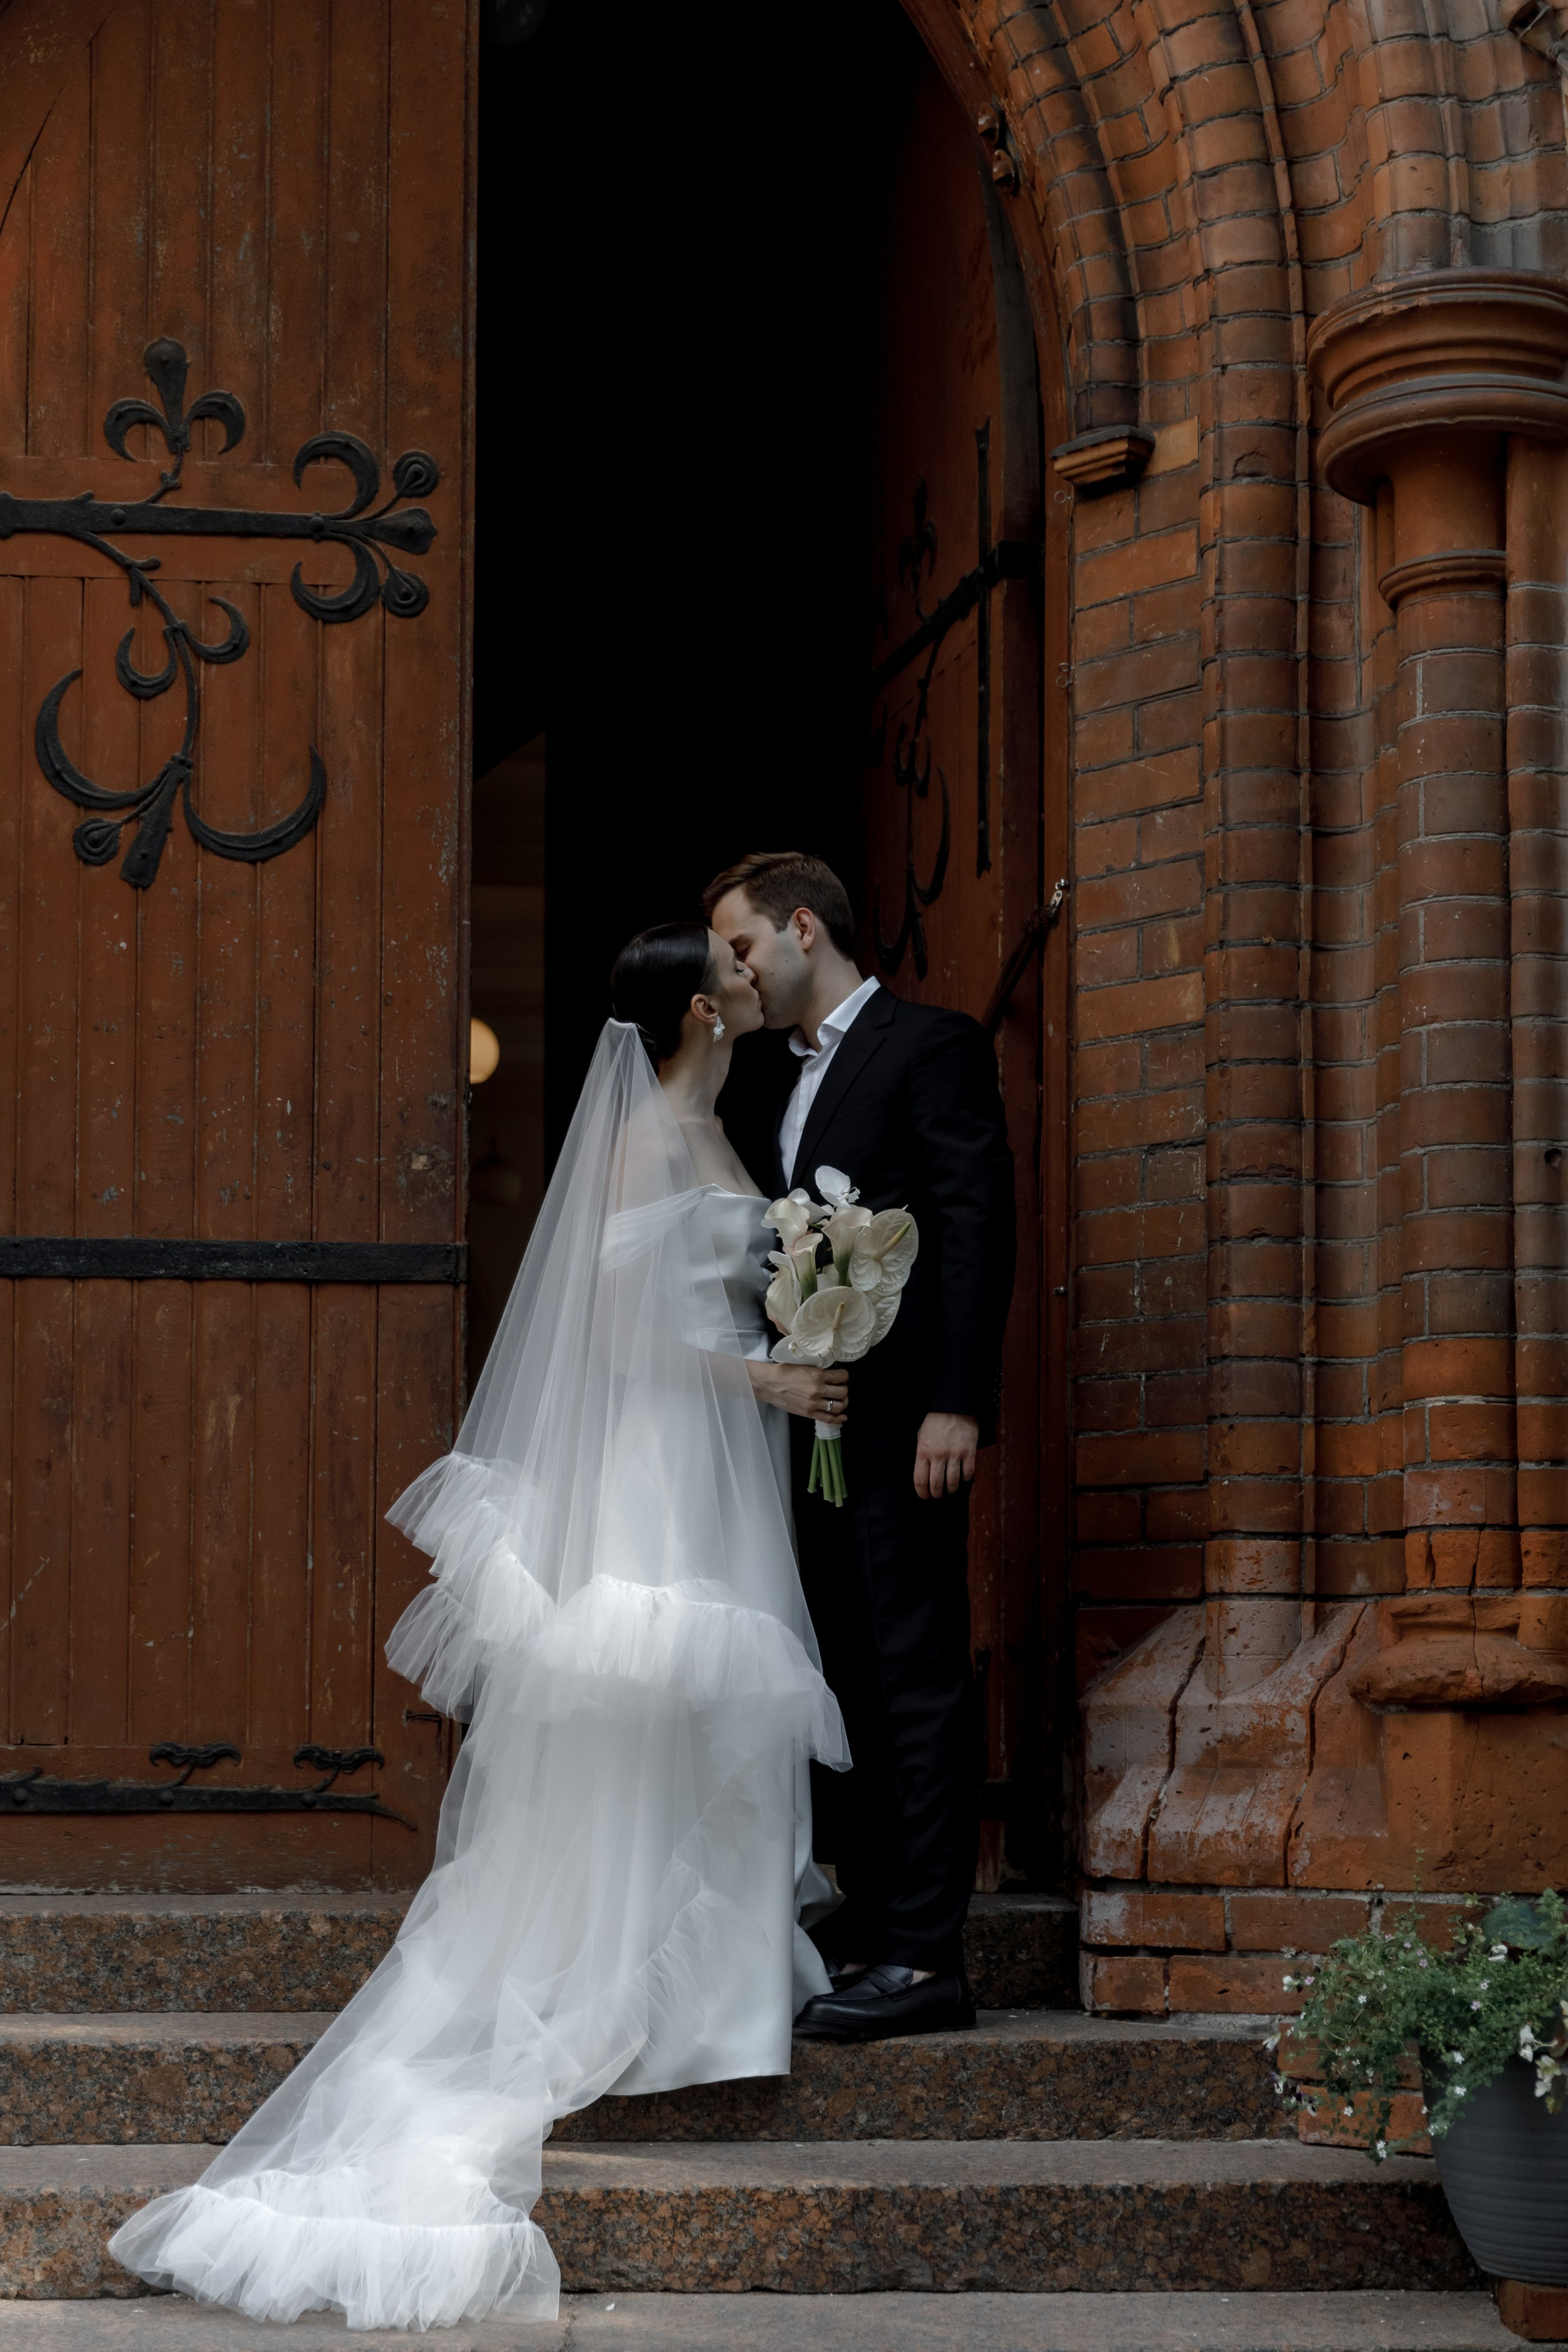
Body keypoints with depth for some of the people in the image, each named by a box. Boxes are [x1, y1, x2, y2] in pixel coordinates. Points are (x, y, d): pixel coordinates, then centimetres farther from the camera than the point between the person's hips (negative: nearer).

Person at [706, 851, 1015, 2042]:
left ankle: (925, 1957, -7)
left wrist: (957, 1404, -18)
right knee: (845, 1681, 10)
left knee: (916, 1680, -8)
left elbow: (979, 1226, -11)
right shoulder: (775, 1088, 22)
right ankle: (865, 1931, 15)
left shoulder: (932, 1047, -3)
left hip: (902, 1418, -8)